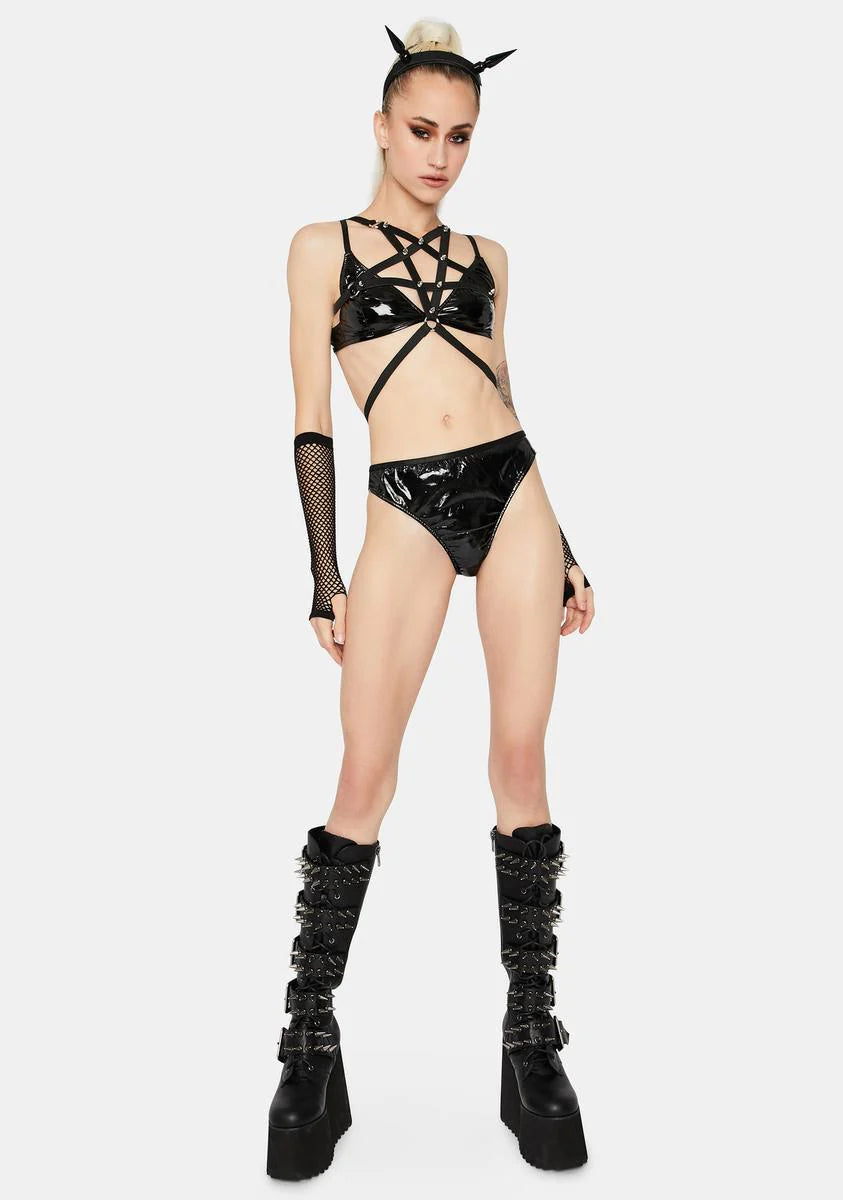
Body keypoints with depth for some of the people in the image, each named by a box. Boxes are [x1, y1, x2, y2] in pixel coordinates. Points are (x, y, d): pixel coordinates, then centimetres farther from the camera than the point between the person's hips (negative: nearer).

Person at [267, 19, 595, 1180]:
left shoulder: (483, 255, 18)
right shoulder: (325, 244, 9)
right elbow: (312, 419, 2)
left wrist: (564, 550, 15)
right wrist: (325, 576, -5)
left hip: (513, 490, 3)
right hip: (405, 510, -3)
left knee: (521, 758, 0)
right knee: (366, 776, -8)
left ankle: (532, 1041, 12)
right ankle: (312, 1048, 8)